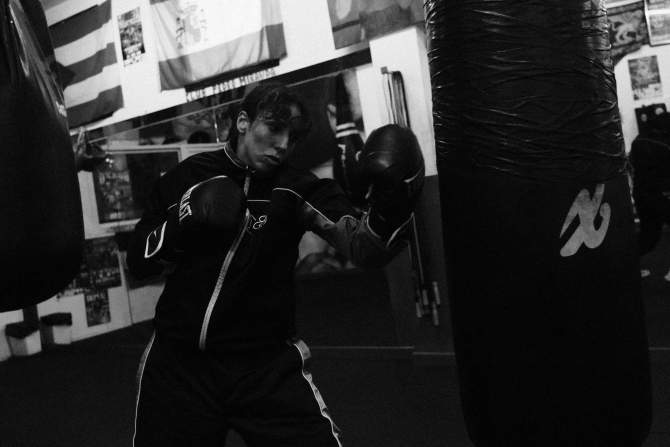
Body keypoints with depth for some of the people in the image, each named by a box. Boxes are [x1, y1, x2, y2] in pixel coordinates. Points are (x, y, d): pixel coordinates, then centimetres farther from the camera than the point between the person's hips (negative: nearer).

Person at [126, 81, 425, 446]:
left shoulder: (296, 189, -4)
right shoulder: (186, 177, 0)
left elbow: (364, 249, -17)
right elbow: (137, 263, 3)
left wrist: (390, 208, -37)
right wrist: (184, 220, -14)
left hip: (265, 364, -1)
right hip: (178, 362, 2)